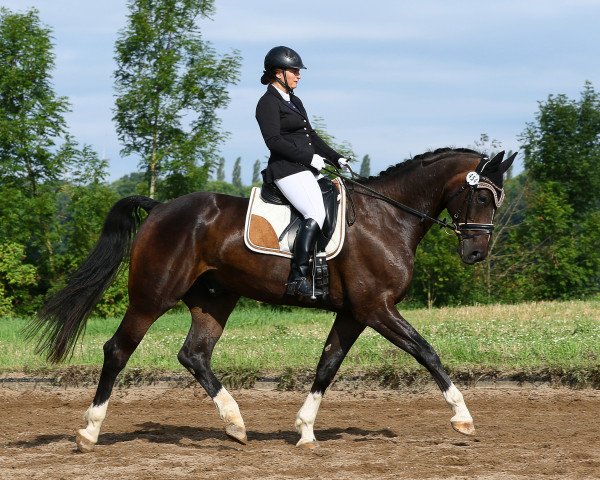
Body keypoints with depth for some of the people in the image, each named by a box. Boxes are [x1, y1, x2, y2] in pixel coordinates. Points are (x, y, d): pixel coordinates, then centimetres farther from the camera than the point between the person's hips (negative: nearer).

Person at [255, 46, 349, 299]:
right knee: (316, 214, -27)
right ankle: (298, 278, -33)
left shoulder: (294, 102, 23)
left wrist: (337, 158, 17)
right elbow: (274, 141, -16)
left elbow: (311, 135, 27)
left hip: (307, 169, 10)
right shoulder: (268, 103, -6)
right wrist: (309, 157, -16)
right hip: (287, 170, -10)